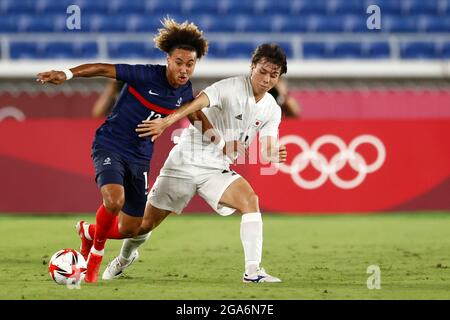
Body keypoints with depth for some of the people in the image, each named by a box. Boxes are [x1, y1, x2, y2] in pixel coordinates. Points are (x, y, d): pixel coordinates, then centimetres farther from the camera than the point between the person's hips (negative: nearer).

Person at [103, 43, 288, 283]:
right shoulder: (231, 88, -16)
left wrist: (274, 155, -29)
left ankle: (252, 271, -27)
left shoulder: (272, 110, 2)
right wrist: (165, 121, -47)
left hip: (217, 171, 4)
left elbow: (267, 150, -4)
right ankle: (125, 258, 38)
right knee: (145, 224, 5)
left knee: (250, 200, -26)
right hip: (183, 164, -4)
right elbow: (197, 103, -31)